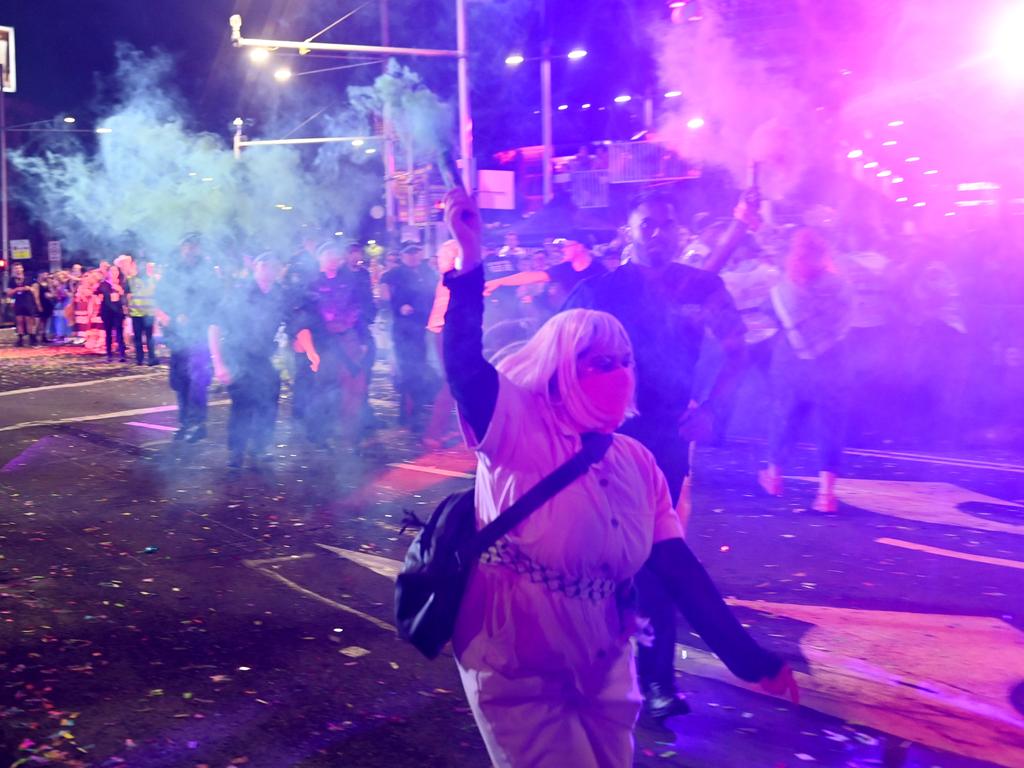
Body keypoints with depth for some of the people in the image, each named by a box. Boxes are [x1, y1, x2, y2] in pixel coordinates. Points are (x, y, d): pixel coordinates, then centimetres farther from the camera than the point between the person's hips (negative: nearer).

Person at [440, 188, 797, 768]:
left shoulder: (637, 463, 1)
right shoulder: (519, 433, -13)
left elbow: (680, 570, 0)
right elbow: (464, 361, -29)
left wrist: (747, 656, -3)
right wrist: (470, 256, -35)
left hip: (604, 672, 5)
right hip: (516, 676, -5)